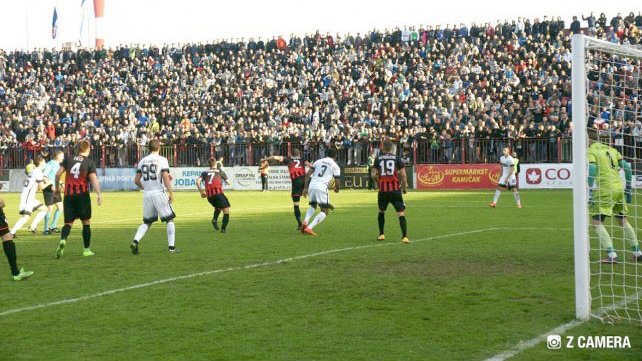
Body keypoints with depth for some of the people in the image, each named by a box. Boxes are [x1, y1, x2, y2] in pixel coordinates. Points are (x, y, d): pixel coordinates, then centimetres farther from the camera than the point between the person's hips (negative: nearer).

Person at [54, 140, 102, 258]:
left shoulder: (68, 159, 6)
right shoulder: (90, 162, -3)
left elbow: (58, 174, 3)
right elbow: (93, 179, -13)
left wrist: (57, 187, 18)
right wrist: (98, 194, -15)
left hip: (68, 195, 3)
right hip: (82, 195, -3)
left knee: (68, 222, 8)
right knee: (86, 222, 11)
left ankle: (63, 240, -22)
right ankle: (86, 249, 13)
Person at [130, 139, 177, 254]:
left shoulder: (142, 161, 8)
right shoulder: (162, 160, -6)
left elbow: (136, 180, 10)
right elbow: (166, 178, -13)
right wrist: (171, 193, -6)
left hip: (147, 195, 5)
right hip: (159, 193, -5)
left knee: (147, 222, 16)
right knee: (169, 220, 8)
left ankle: (135, 241, -6)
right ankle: (171, 247, 3)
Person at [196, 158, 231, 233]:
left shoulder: (205, 172, 19)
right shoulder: (220, 171, 14)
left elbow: (198, 181, 5)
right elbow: (227, 182, 15)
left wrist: (201, 191, 11)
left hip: (209, 195, 4)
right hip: (218, 192, -4)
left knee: (217, 207, 30)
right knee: (226, 210, 2)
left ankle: (215, 219, 3)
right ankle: (223, 228, -12)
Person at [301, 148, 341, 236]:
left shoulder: (318, 161, 20)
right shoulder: (335, 166, 10)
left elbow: (308, 174, 10)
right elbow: (337, 182, 6)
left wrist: (306, 187, 13)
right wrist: (336, 189, 28)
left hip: (312, 186, 5)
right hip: (322, 187, -5)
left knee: (313, 206, 28)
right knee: (325, 211, 3)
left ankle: (305, 222, 2)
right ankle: (309, 228, -15)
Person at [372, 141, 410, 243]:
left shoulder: (378, 159, 3)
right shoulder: (397, 159, 0)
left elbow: (373, 175, 0)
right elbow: (403, 175, -5)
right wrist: (405, 187, 8)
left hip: (383, 190, 2)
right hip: (395, 189, -2)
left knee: (381, 211, 24)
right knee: (401, 213, -2)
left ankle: (381, 234, 27)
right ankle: (405, 236, -15)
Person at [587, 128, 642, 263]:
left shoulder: (591, 151, -2)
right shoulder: (611, 149, 17)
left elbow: (591, 169, -18)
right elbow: (626, 167, 15)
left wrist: (590, 192, -19)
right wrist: (628, 189, 20)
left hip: (605, 189, -7)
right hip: (619, 188, 7)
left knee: (596, 222, -3)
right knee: (623, 221, 19)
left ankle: (611, 255, -14)